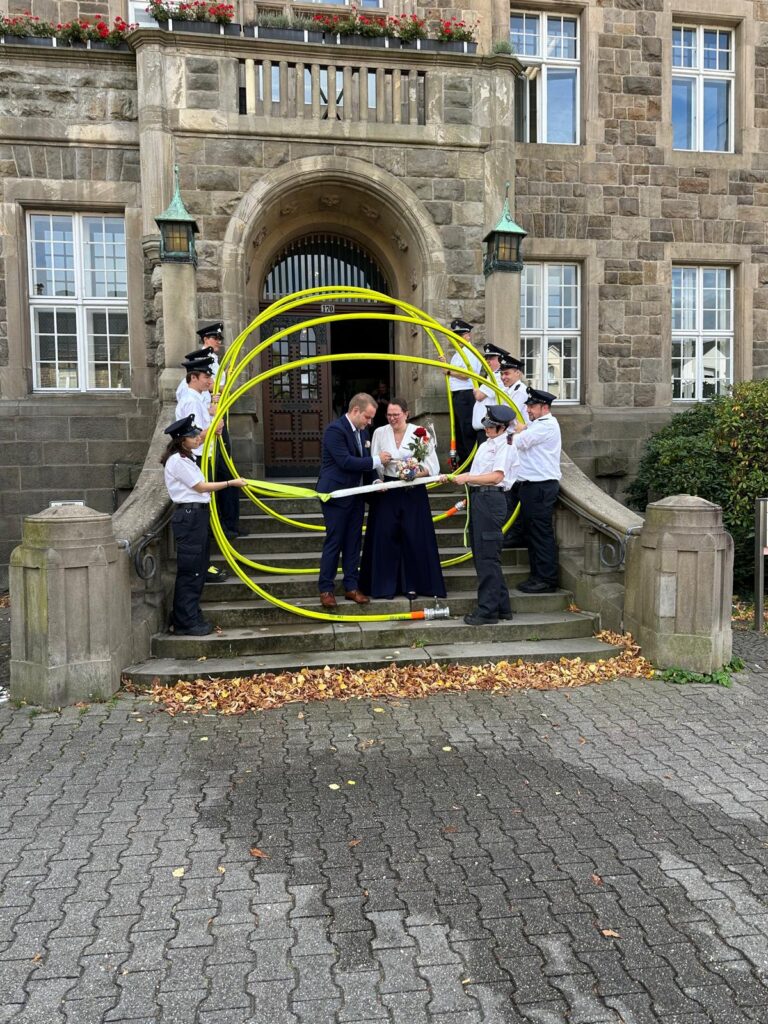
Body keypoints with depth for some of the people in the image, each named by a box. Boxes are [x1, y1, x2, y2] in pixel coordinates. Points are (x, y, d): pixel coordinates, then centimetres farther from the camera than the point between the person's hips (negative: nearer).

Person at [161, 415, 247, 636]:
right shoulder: (177, 461, -13)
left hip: (197, 515, 10)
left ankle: (190, 617, 20)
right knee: (190, 571, -6)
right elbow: (200, 487, -12)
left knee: (198, 570, 12)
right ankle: (186, 623, 0)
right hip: (188, 516, -10)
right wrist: (231, 483, -8)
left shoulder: (185, 458, 16)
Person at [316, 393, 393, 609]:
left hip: (356, 495, 8)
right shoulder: (335, 429, -15)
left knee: (354, 542, 10)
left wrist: (374, 481, -2)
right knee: (334, 542, -1)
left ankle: (351, 587, 19)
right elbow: (346, 462, -23)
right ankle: (326, 589, 9)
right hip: (336, 495, -8)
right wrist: (376, 460, -18)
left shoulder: (362, 432, 10)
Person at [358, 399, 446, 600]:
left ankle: (413, 583, 13)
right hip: (386, 491, 2)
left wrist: (415, 473, -21)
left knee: (414, 537, 0)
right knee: (385, 537, 0)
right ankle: (386, 584, 11)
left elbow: (431, 466, -4)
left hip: (413, 492, -1)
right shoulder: (379, 433, 4)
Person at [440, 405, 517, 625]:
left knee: (487, 556, -7)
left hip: (491, 499, -10)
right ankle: (501, 606, 22)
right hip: (478, 498, 10)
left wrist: (467, 478, -17)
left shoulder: (503, 446, -8)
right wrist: (454, 477, 8)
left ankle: (488, 611, 0)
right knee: (481, 554, 13)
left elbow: (496, 476, -18)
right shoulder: (485, 446, 20)